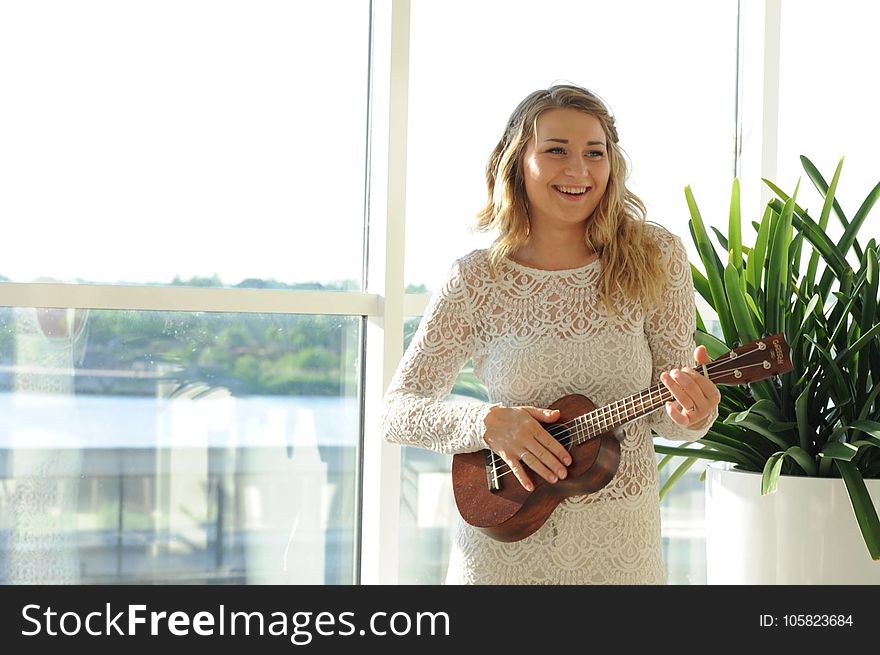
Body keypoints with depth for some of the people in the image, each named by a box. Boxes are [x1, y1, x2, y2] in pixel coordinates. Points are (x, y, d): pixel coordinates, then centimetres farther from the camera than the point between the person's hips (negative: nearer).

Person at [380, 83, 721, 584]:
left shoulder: (655, 258, -6)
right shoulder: (478, 280, -8)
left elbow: (667, 414, -2)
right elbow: (398, 411, -6)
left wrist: (691, 414, -24)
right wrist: (488, 423, -22)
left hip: (620, 549, 1)